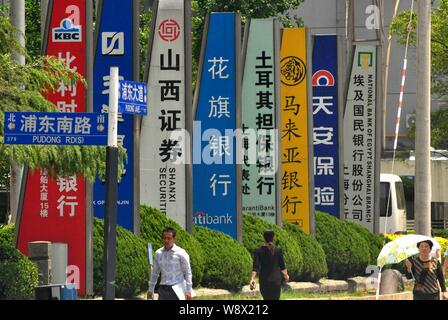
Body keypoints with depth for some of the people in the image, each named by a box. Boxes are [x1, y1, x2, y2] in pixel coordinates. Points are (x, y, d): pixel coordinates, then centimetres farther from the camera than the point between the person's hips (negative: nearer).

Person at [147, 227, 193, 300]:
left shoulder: (181, 254, -5)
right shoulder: (158, 253, 8)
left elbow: (187, 273, -2)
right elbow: (154, 273, 18)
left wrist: (188, 291, -8)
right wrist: (150, 290, 18)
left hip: (177, 290, -4)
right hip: (163, 291, 4)